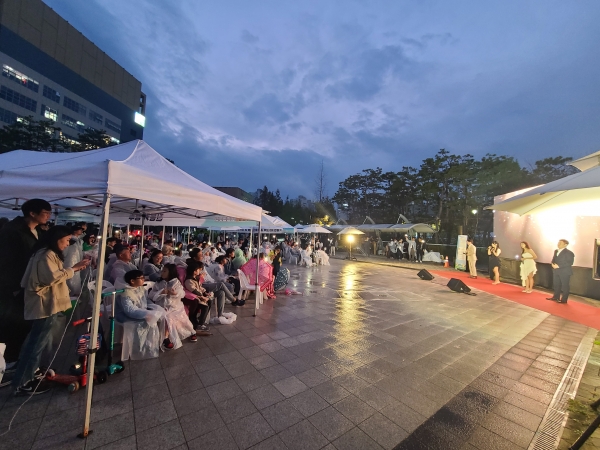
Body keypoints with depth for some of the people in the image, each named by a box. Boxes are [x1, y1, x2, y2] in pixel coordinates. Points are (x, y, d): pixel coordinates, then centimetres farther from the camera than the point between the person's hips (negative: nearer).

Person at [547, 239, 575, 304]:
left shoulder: (569, 253, -11)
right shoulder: (556, 251, 13)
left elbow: (570, 262, -17)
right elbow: (553, 259, 19)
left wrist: (559, 266, -21)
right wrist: (553, 264, -3)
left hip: (565, 272, -7)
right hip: (556, 271, 7)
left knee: (565, 286, 2)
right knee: (556, 284, 14)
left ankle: (564, 299, 9)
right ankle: (556, 297, 25)